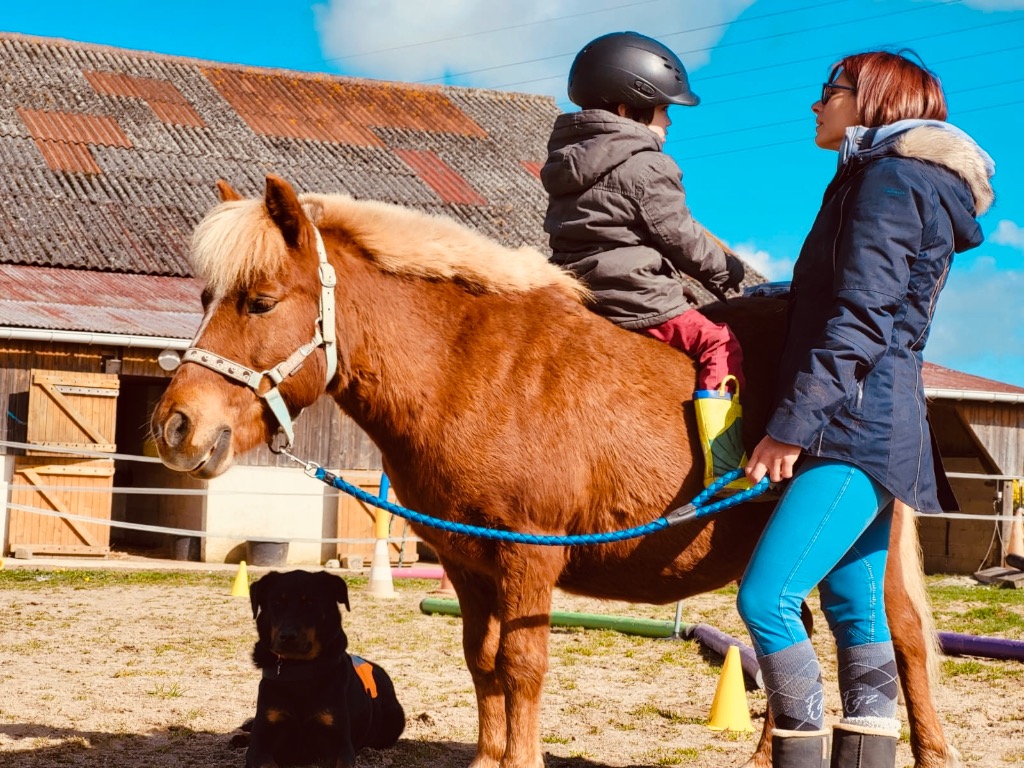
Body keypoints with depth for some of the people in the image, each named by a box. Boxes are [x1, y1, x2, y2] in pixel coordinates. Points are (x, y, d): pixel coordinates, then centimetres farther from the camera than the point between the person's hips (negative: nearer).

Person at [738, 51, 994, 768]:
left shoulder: (889, 179, -10)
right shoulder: (876, 179, 21)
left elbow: (860, 319, -18)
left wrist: (792, 424, -21)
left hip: (860, 427, -11)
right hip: (870, 428, 11)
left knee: (766, 597, -16)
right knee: (856, 607, 10)